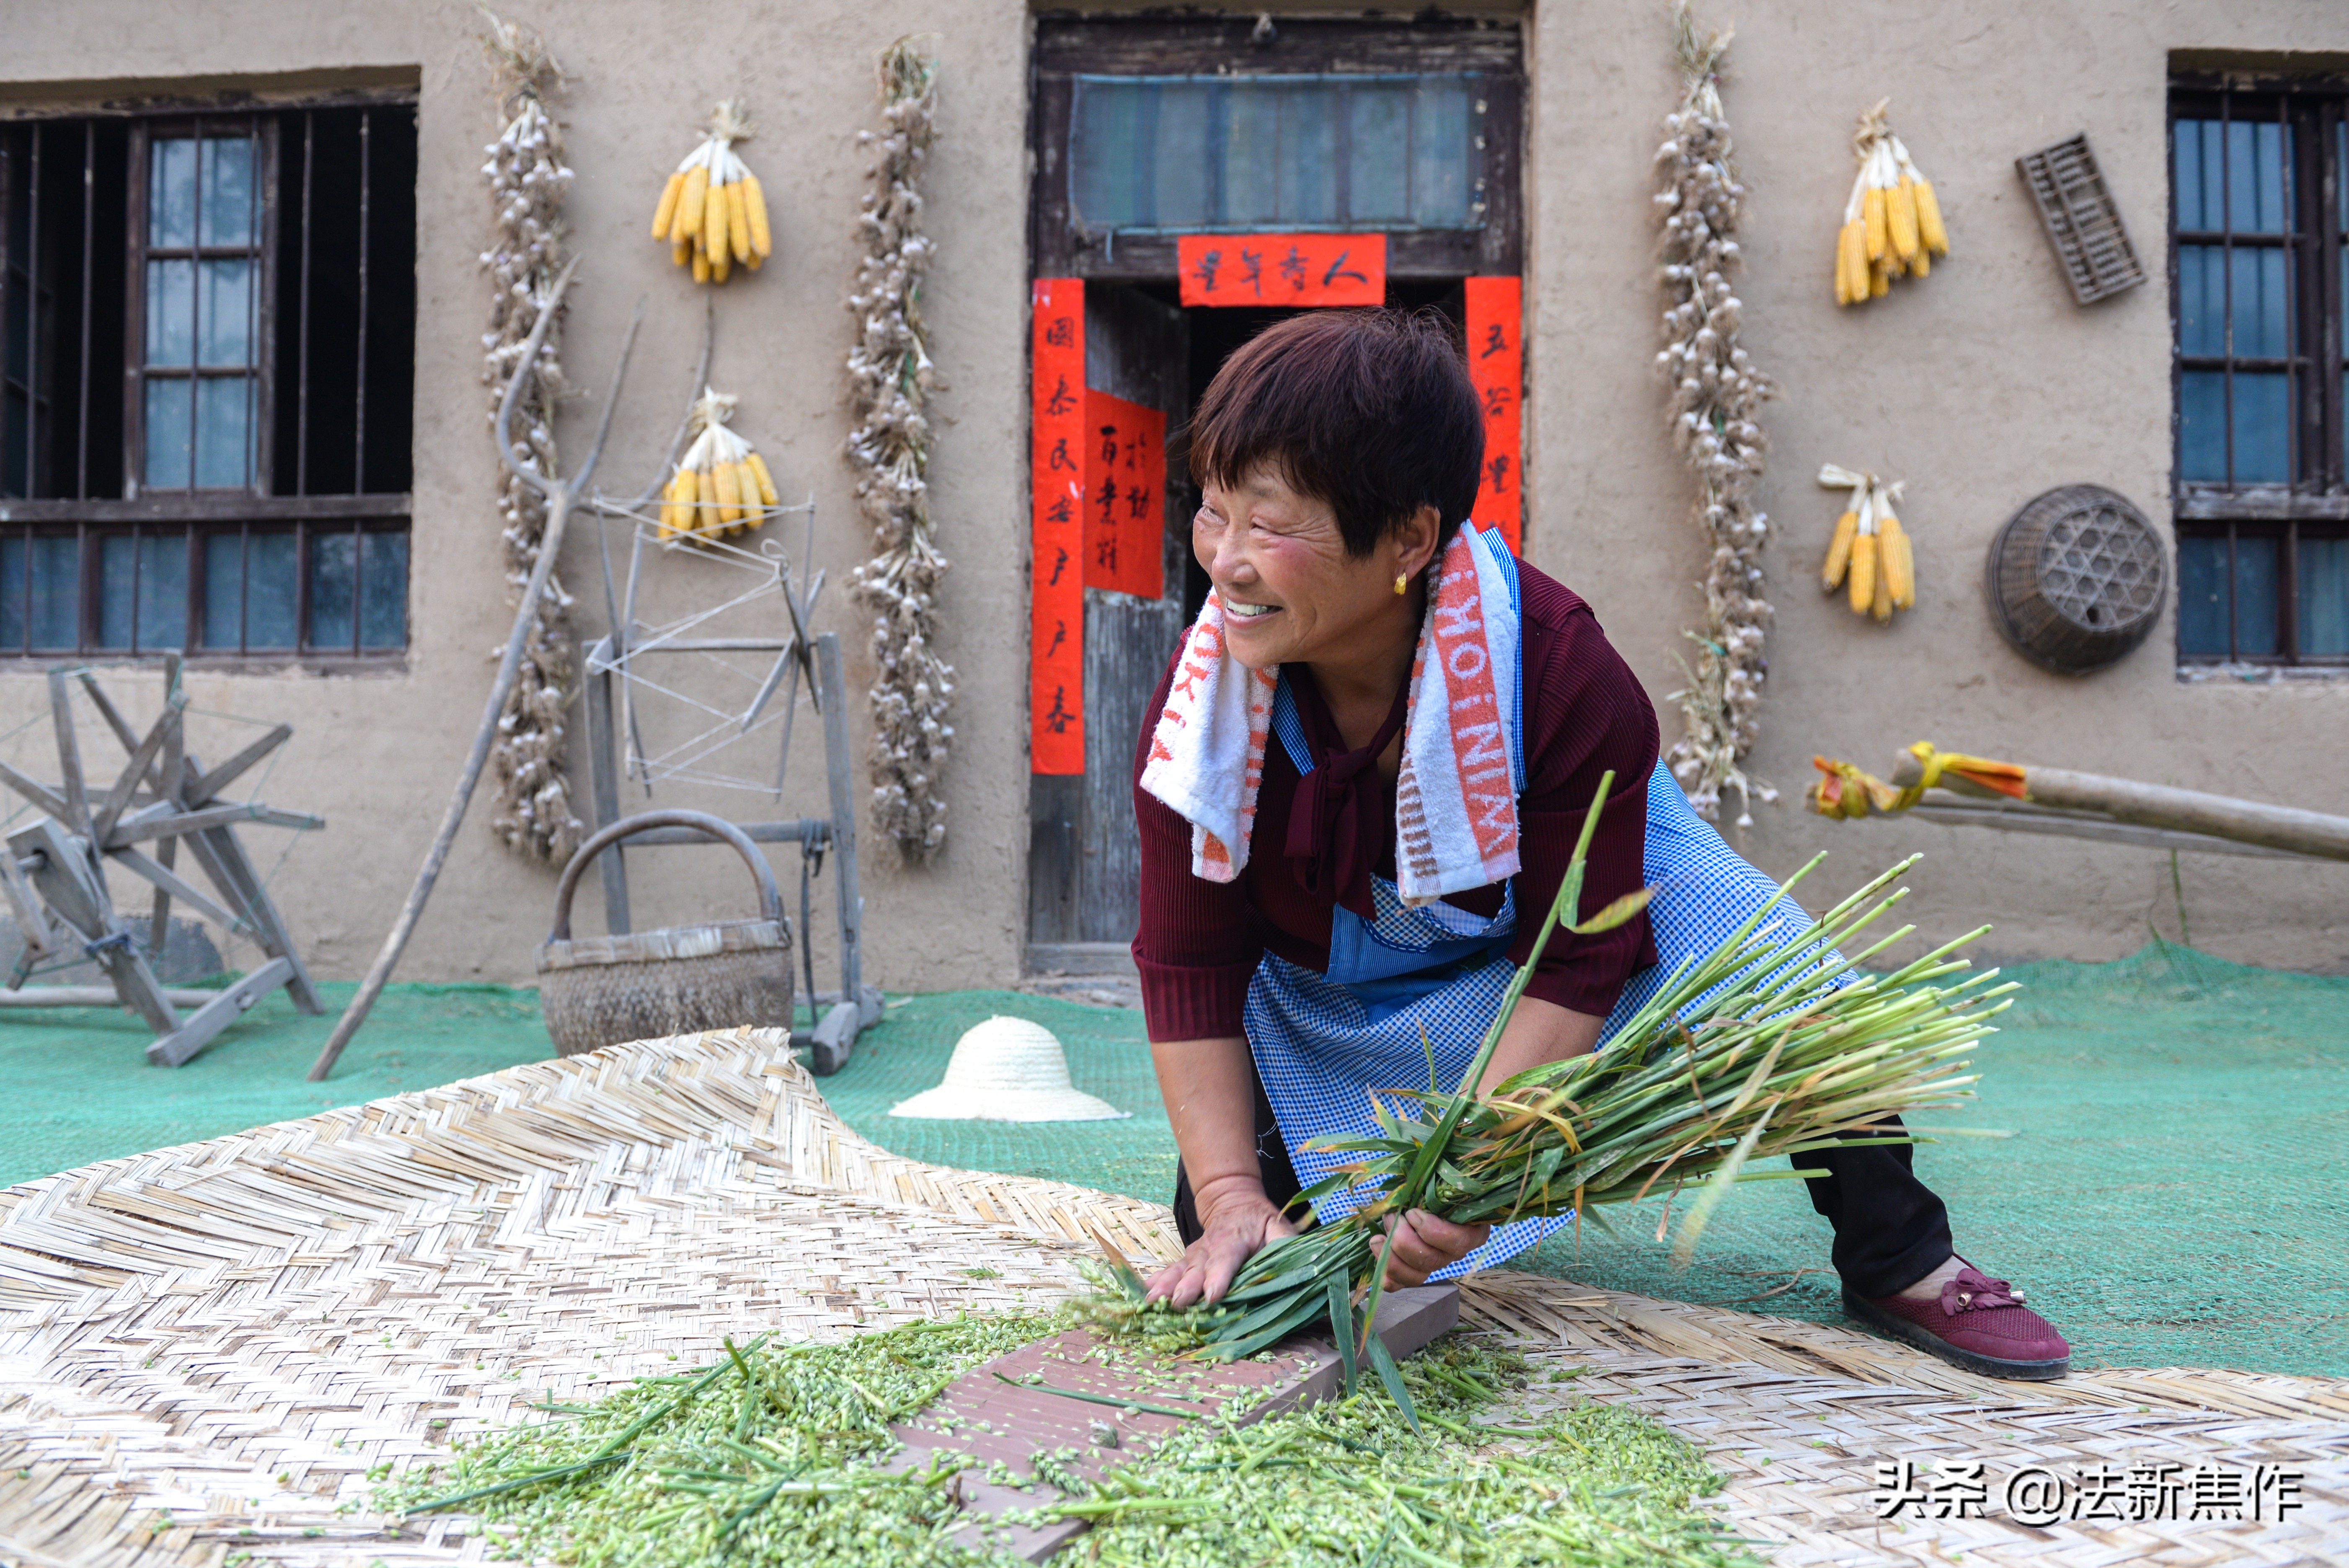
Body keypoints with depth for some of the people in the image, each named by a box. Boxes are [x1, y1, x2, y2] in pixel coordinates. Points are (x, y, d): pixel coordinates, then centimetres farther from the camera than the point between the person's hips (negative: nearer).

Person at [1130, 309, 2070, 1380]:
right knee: (1220, 1217, -14)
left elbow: (1575, 960, -29)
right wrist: (1232, 1197, -29)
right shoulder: (1205, 699, -28)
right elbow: (1190, 969, -21)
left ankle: (1900, 1264, 7)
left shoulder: (1557, 671, -34)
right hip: (1334, 964, 1)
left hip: (1589, 876, -1)